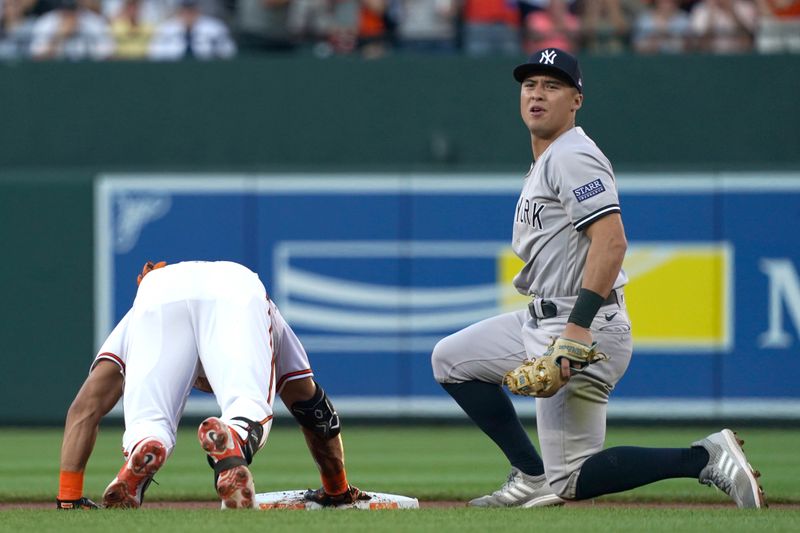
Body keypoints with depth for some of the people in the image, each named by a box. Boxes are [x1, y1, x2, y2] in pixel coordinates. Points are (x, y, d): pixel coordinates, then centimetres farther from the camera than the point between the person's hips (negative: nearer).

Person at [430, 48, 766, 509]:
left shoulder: (572, 156, -14)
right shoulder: (544, 162, 19)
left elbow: (611, 242, -25)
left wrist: (577, 330, -31)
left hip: (588, 329, -10)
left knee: (571, 480, -10)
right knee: (451, 359, 17)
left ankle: (707, 459, -8)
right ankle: (532, 477, 14)